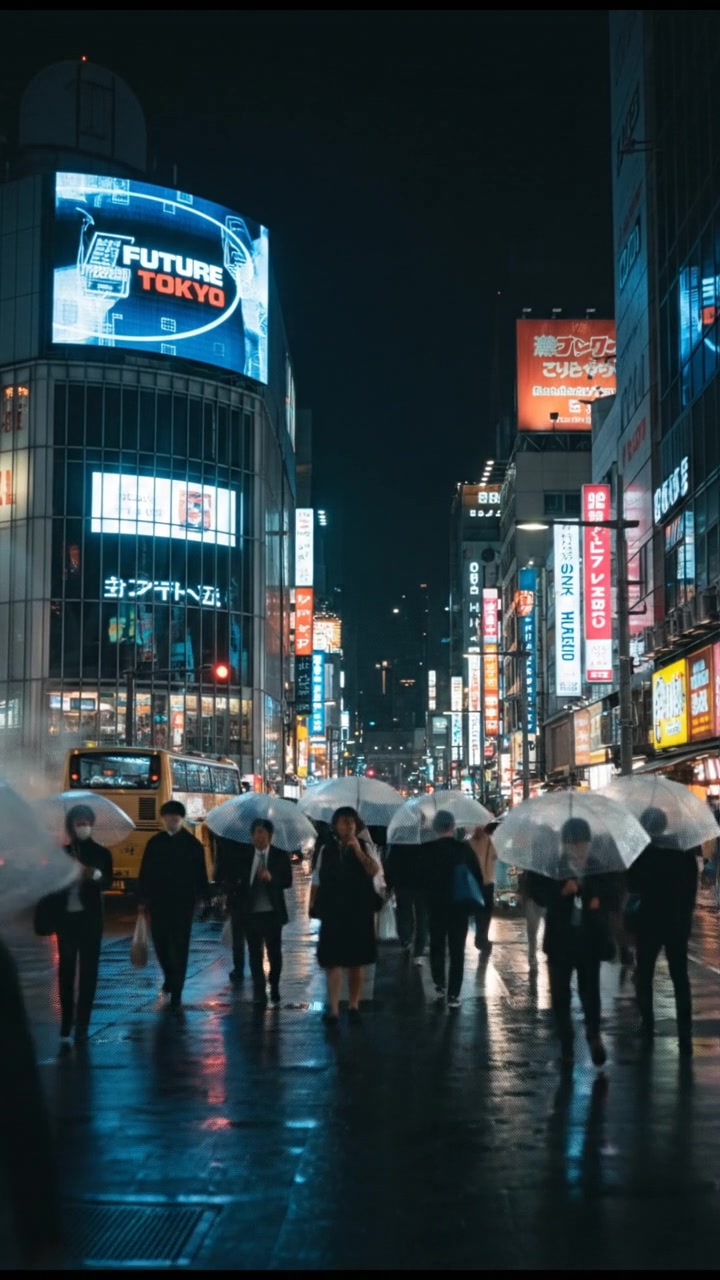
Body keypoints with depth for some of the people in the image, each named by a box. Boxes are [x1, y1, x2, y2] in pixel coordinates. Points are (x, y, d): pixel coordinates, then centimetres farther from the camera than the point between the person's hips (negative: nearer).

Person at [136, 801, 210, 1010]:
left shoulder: (192, 844, 0)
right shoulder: (155, 843, 5)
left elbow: (200, 873, 1)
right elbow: (145, 873, 5)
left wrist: (203, 896, -4)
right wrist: (142, 899, 2)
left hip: (183, 903, -2)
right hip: (158, 902, 2)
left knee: (179, 947, -3)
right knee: (160, 943, 7)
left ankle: (176, 990, 0)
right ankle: (170, 977, 33)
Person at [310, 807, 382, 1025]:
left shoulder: (364, 847, 0)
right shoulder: (326, 849, 4)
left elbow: (374, 871, -16)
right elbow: (317, 881, 8)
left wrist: (358, 851, -25)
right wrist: (313, 907, 3)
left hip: (359, 913, 0)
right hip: (332, 913, 0)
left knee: (356, 962, 9)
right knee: (332, 962, -5)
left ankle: (353, 1006, 22)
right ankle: (333, 1009, -6)